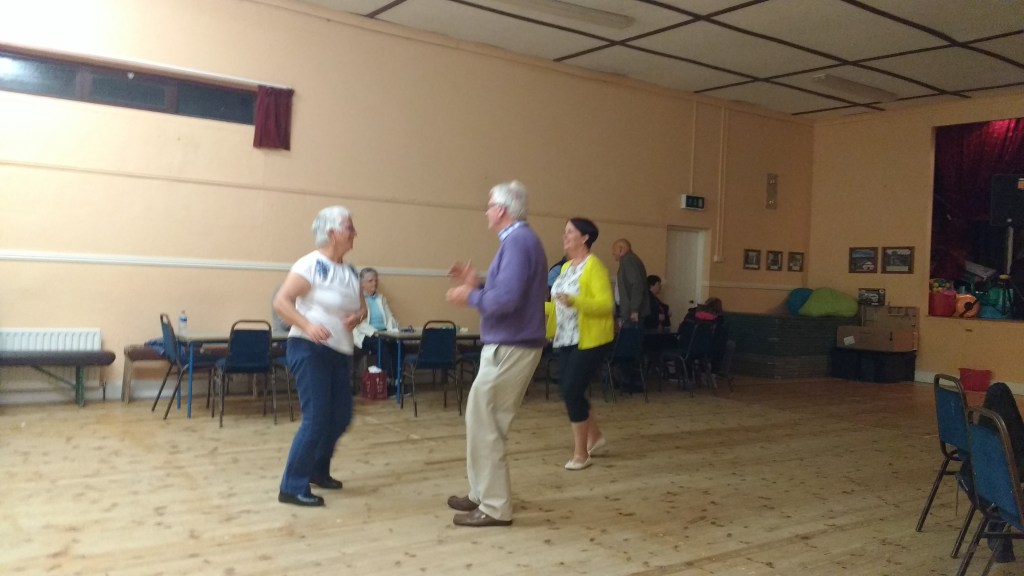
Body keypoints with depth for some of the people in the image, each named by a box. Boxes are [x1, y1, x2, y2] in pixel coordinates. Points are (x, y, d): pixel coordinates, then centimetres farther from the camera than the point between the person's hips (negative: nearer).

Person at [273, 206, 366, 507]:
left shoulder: (351, 271, 11)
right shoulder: (311, 264, -13)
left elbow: (362, 308, 19)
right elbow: (280, 302, -17)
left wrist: (357, 317, -4)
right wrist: (308, 325, -30)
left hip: (339, 353, 8)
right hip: (310, 350, -8)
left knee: (341, 416, 13)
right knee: (316, 419, -10)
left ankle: (318, 471, 34)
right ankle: (293, 488, 1)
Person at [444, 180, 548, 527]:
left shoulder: (517, 242, -17)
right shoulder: (521, 240, 16)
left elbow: (505, 299, -27)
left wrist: (470, 297, -11)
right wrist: (476, 285, 11)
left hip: (509, 349, -11)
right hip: (511, 346, 11)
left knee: (483, 425, -3)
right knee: (484, 422, 17)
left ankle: (495, 508, 4)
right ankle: (484, 494, 27)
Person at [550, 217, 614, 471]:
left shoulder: (594, 266, -14)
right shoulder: (566, 267, 12)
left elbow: (606, 304, -23)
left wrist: (574, 301, -34)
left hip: (590, 340, -8)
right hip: (567, 339, 8)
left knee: (572, 390, -9)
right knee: (568, 390, 11)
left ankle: (581, 453, 5)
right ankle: (594, 436, 32)